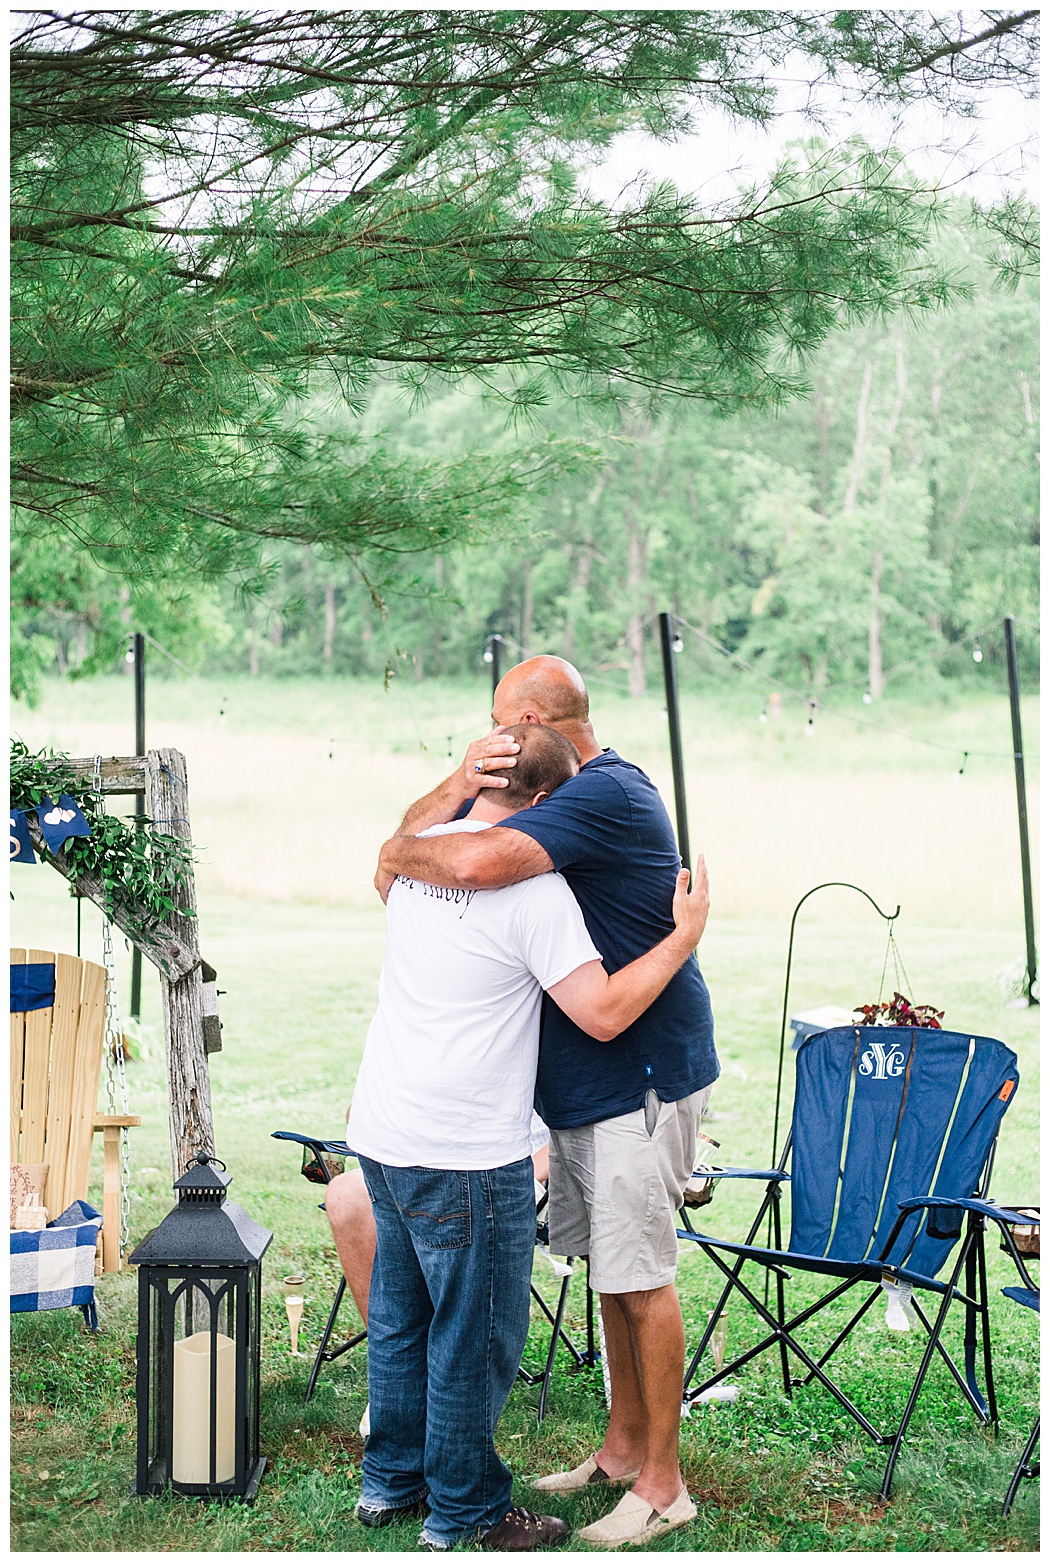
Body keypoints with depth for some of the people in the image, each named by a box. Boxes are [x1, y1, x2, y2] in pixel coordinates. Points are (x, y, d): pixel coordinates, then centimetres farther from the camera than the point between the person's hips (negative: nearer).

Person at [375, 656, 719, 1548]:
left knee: (640, 1278, -3)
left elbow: (476, 864, -36)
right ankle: (623, 1448, 29)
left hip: (642, 1080, -10)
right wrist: (461, 787, -13)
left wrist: (400, 857, -15)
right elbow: (417, 839, 9)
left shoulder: (605, 793, -20)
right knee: (612, 1271, 17)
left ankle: (662, 1484, 7)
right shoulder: (566, 797, 13)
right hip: (582, 1083, 10)